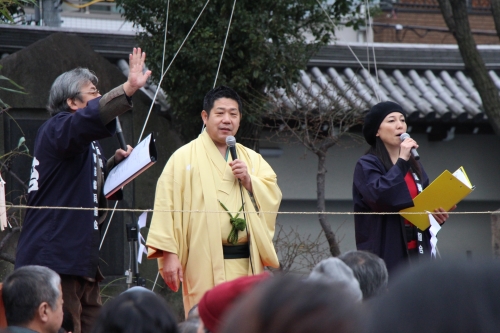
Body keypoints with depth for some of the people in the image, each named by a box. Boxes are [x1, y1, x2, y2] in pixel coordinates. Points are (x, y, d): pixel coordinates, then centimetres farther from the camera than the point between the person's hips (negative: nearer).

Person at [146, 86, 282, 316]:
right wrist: (168, 253, -15)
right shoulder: (184, 157, 2)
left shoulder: (252, 159, 19)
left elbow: (273, 197, 11)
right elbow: (166, 205, -6)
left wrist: (249, 181, -8)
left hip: (247, 262, 4)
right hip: (206, 265, -4)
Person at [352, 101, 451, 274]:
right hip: (385, 252, -6)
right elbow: (379, 196, -21)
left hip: (416, 250, 6)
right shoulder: (367, 165, -3)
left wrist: (436, 215, 2)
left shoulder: (414, 166, 18)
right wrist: (402, 162, -18)